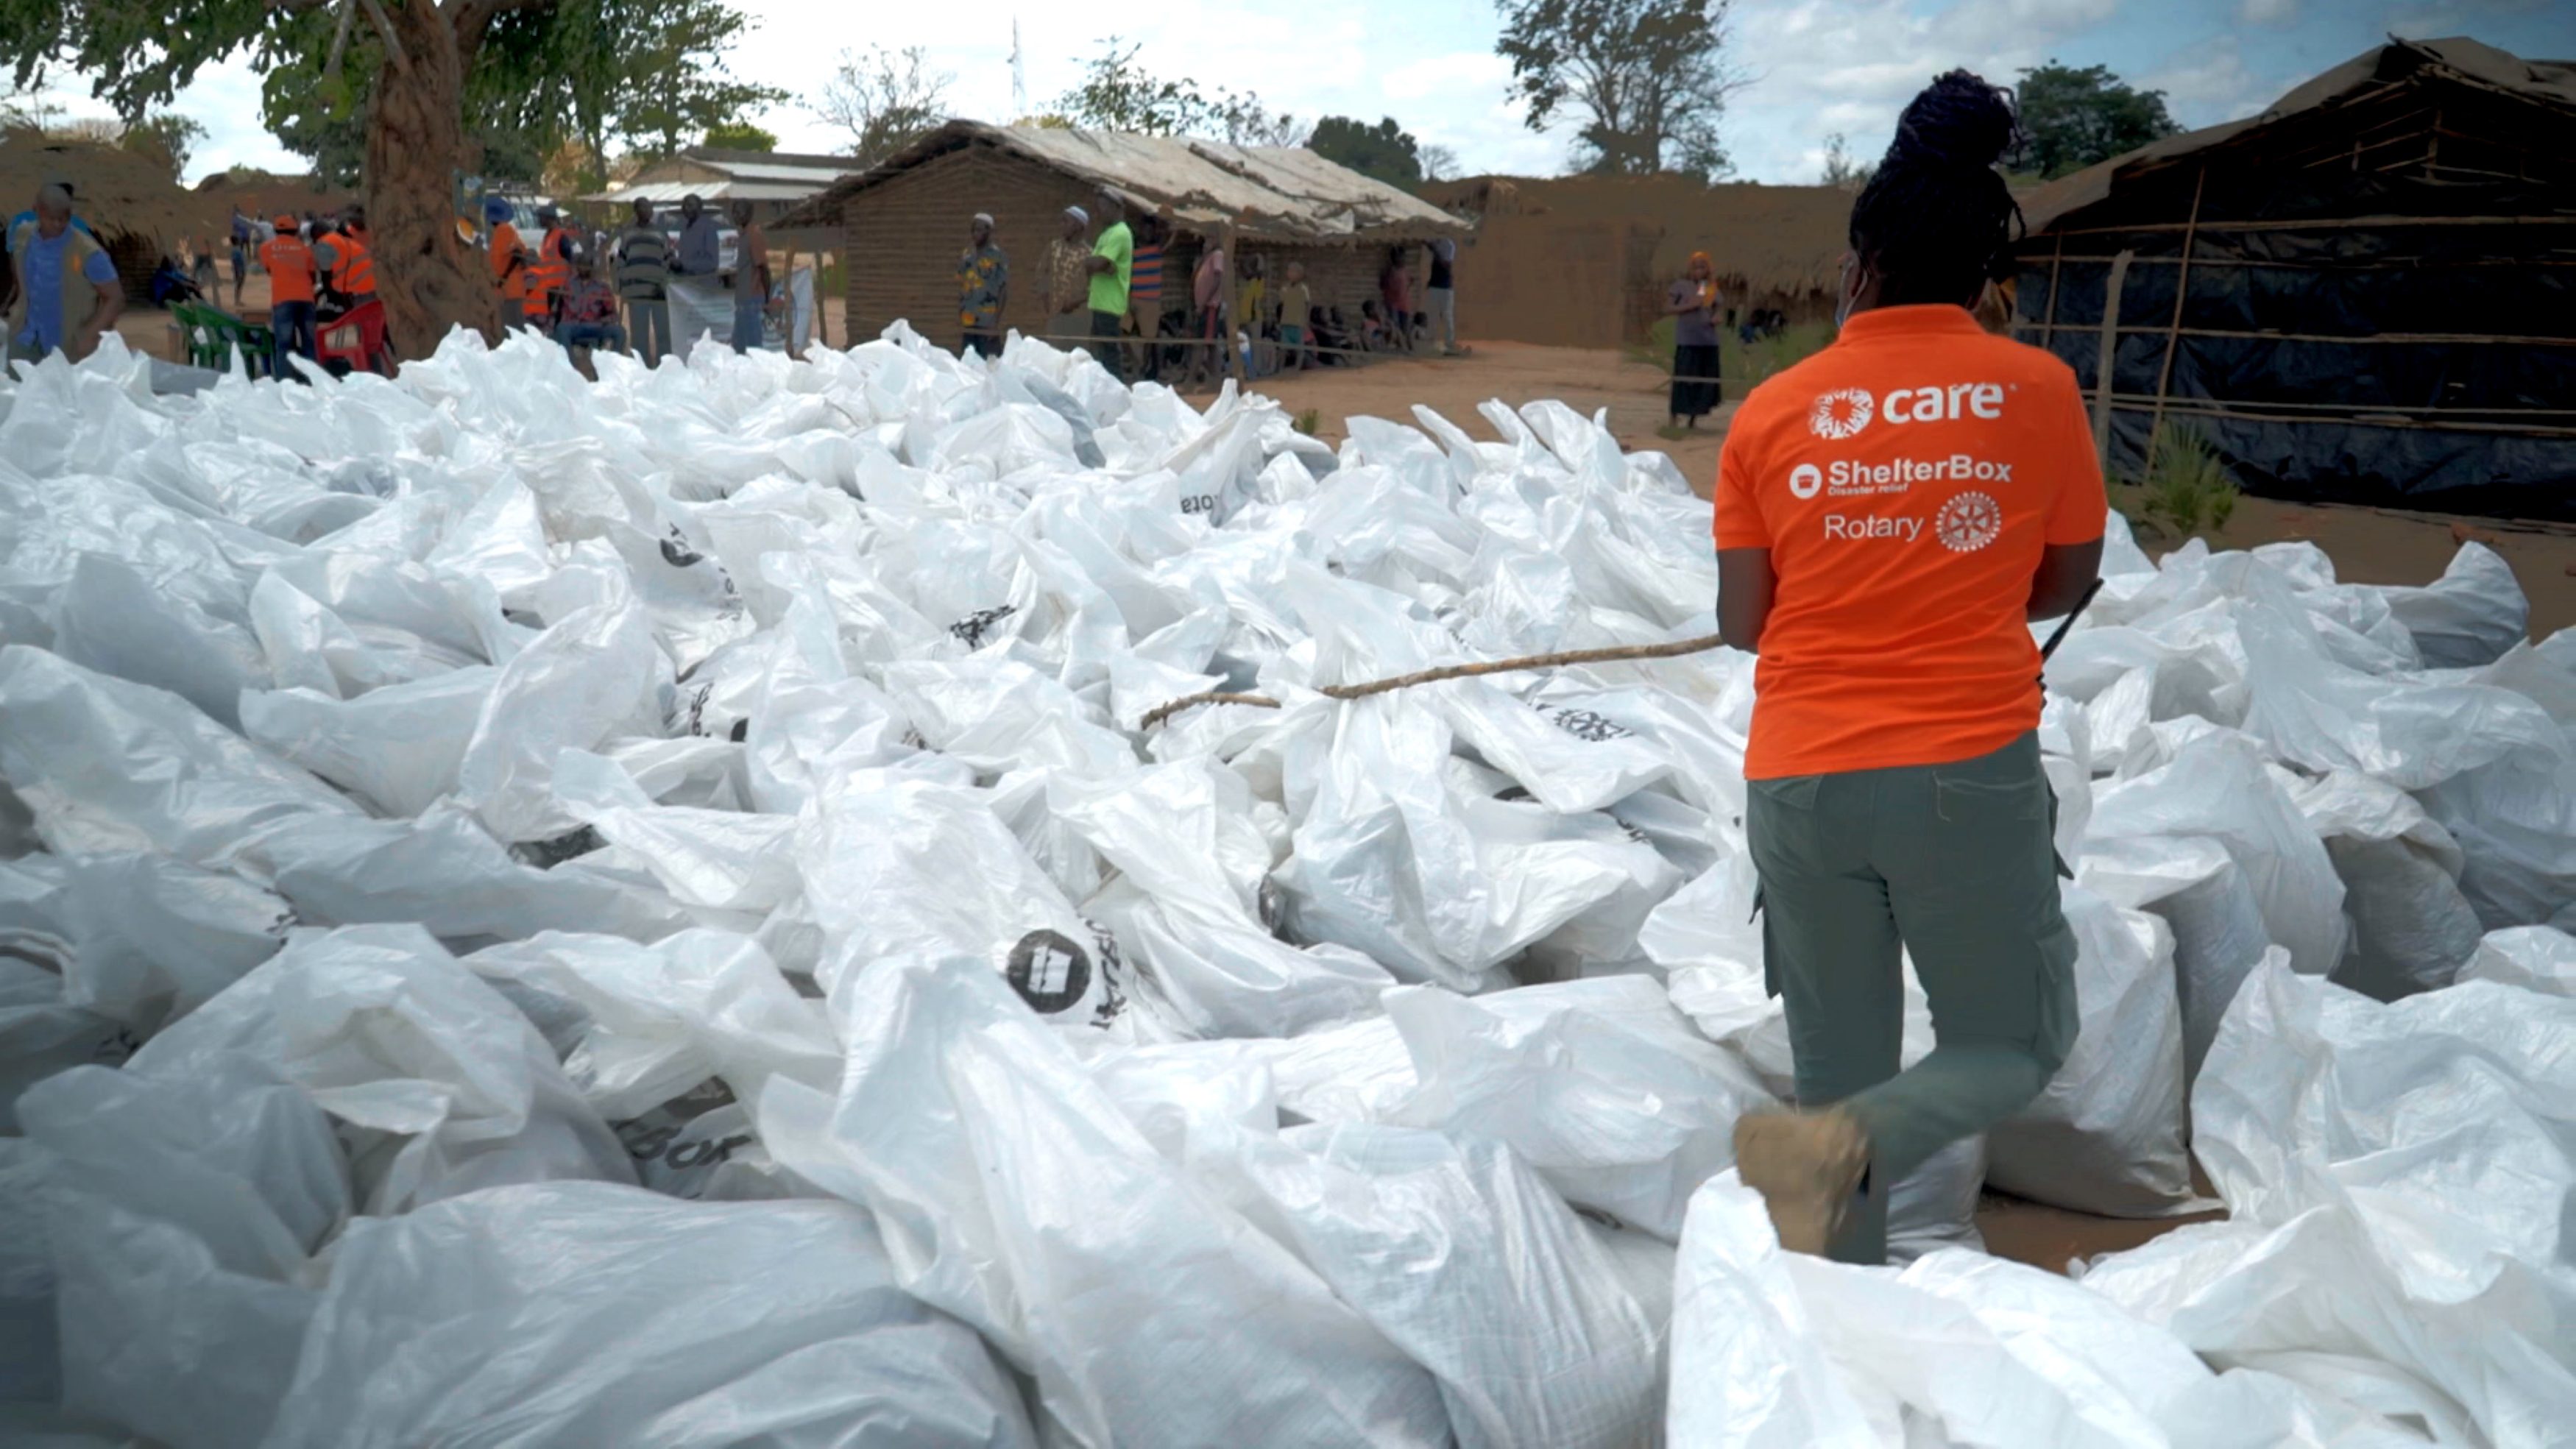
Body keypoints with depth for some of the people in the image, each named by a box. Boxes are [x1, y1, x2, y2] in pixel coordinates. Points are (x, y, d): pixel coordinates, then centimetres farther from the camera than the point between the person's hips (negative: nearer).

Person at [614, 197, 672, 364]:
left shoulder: (661, 235, 14)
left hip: (658, 291, 0)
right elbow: (620, 263, 12)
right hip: (636, 292, 0)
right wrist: (621, 288, 4)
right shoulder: (627, 235, 14)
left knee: (662, 333, -2)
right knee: (639, 334, 0)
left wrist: (662, 284, -5)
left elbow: (668, 263, 9)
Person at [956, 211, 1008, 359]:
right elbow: (961, 285, 18)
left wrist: (997, 322, -14)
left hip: (988, 324, -6)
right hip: (968, 322, 6)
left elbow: (1004, 290, -8)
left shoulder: (997, 257, -6)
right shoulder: (967, 255, 12)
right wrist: (959, 314, 8)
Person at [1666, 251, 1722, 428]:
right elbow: (1667, 309, -3)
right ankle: (1676, 416, 1)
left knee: (1705, 379, 4)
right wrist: (1688, 306, -15)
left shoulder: (1712, 289, 13)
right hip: (1686, 340, -5)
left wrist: (1716, 319, -1)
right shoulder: (1681, 286, 0)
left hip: (1708, 340, 5)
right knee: (1684, 378, -7)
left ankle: (1695, 417, 13)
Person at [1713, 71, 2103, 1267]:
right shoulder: (2037, 389, -1)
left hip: (1799, 784, 2)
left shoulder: (1772, 410, 1)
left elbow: (1742, 619, 3)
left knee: (1841, 1076, 16)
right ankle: (1848, 1144, -13)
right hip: (1970, 771, -2)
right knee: (2015, 1044, 16)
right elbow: (2069, 584, 10)